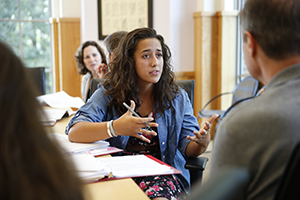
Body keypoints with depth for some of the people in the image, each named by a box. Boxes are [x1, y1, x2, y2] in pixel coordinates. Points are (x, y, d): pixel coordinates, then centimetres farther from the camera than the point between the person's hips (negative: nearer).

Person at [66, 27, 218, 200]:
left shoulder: (178, 97, 10)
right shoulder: (109, 94, 3)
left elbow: (189, 148, 5)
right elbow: (74, 132, -10)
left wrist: (202, 142, -21)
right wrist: (114, 128, -28)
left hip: (163, 173, 1)